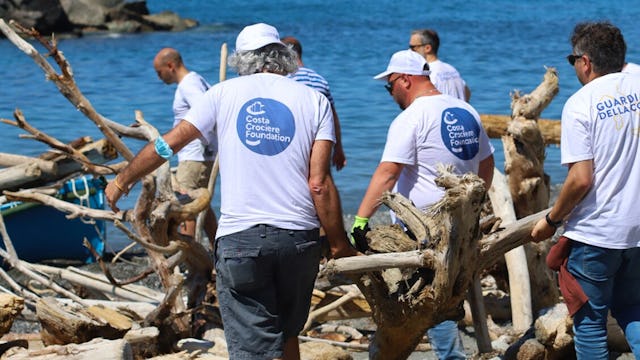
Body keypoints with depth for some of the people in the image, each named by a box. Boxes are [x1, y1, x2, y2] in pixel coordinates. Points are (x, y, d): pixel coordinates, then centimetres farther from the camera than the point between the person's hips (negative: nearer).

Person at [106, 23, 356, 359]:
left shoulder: (224, 93, 6)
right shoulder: (314, 100, 6)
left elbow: (167, 144, 9)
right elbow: (320, 183, -3)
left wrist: (121, 180, 23)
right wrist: (340, 245, 4)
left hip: (240, 236, -2)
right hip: (300, 236, 2)